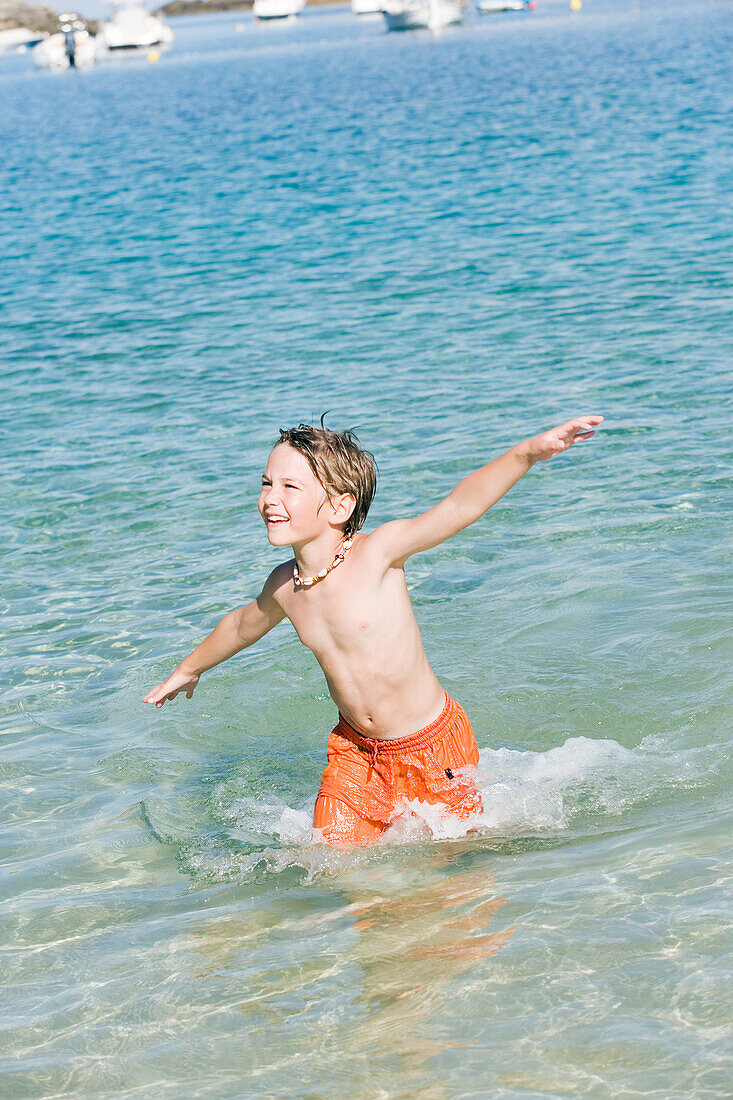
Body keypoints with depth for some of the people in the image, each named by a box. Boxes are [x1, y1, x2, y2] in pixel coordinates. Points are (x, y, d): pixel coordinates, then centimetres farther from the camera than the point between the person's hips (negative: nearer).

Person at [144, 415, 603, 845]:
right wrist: (190, 669, 35)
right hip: (356, 749, 5)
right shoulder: (283, 586, -6)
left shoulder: (376, 554, -22)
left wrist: (528, 452, -51)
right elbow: (243, 625, 18)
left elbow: (457, 508, -36)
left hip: (432, 743, -4)